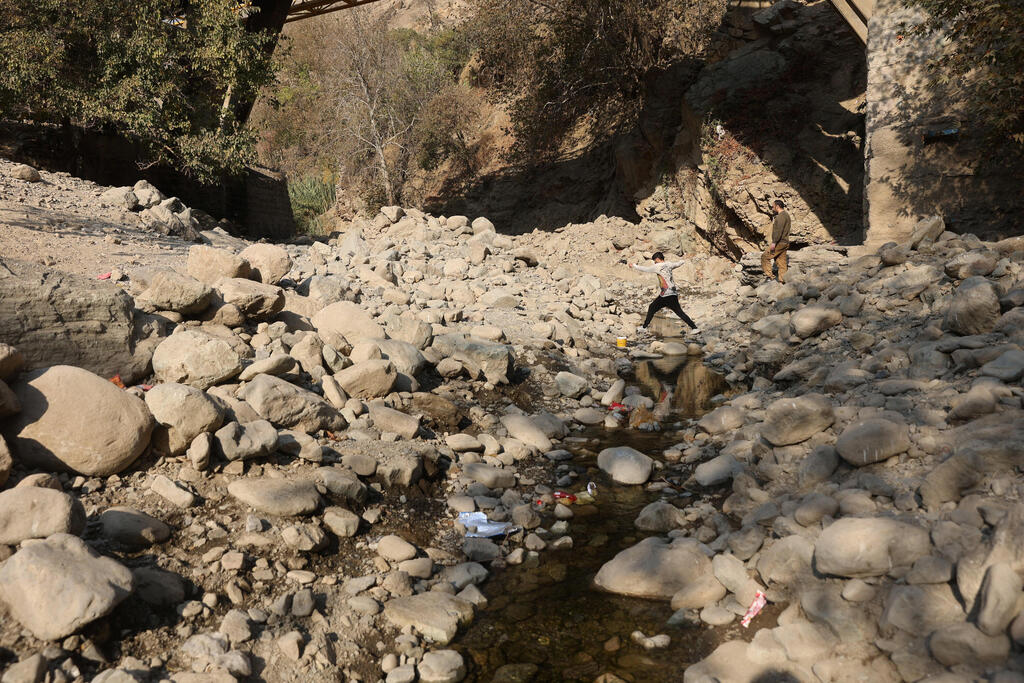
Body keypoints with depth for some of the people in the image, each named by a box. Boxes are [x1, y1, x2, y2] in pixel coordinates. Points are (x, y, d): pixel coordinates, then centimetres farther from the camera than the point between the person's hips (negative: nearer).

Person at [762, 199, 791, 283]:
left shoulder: (781, 215, -13)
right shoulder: (785, 214, 20)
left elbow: (779, 230, -23)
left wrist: (774, 242, -26)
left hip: (779, 243, -10)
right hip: (784, 243, 10)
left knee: (765, 256, -6)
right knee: (781, 263, 8)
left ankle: (768, 276, -9)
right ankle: (782, 280, 7)